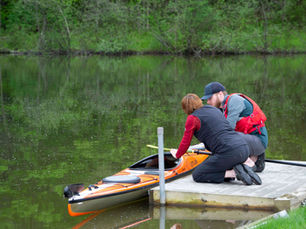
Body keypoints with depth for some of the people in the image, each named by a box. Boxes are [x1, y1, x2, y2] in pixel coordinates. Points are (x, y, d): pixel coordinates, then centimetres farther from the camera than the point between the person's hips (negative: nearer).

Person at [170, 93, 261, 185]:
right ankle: (243, 169, 4)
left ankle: (234, 173, -9)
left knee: (197, 175, 4)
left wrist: (177, 155, 30)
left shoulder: (192, 118, 3)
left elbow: (186, 142, 9)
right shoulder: (215, 109, 25)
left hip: (229, 153, -8)